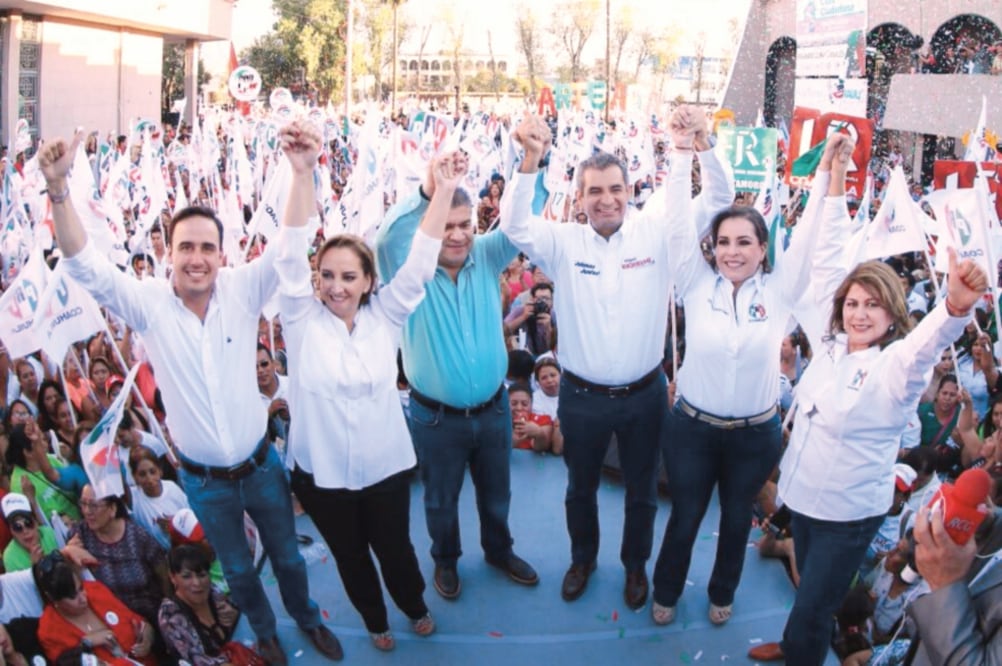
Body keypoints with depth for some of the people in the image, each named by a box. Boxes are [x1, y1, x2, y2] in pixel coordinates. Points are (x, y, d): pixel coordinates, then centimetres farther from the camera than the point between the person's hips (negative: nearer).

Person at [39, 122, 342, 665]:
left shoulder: (243, 289, -15)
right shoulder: (148, 303, -16)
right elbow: (84, 265, -25)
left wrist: (302, 172, -45)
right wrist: (58, 188, -40)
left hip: (260, 464, 0)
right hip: (202, 479, 0)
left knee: (287, 554, 22)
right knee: (237, 568, 23)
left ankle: (308, 619, 51)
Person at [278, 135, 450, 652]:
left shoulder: (384, 316, -6)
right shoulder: (303, 318, -11)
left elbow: (419, 264, -13)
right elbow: (290, 256, -23)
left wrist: (444, 192, -23)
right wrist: (302, 172, -36)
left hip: (385, 466, 0)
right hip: (322, 472, 0)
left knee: (394, 546, 18)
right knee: (349, 554, 20)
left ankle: (415, 607, 48)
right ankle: (374, 620, 47)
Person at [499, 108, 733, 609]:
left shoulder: (656, 234, -8)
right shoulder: (563, 243, -8)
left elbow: (718, 201, -12)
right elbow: (514, 223, -23)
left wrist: (699, 147, -32)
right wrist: (531, 159, -38)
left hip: (644, 393, 0)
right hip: (582, 395, 0)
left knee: (641, 489, 20)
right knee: (580, 486, 22)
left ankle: (636, 564, 45)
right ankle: (582, 559, 48)